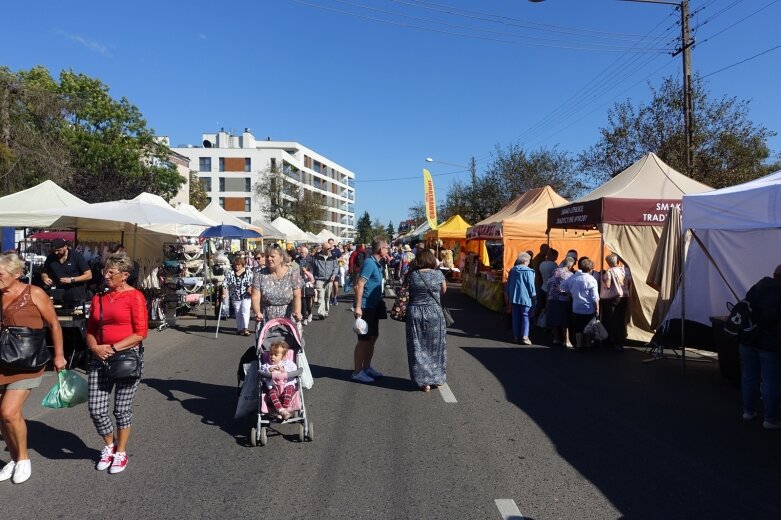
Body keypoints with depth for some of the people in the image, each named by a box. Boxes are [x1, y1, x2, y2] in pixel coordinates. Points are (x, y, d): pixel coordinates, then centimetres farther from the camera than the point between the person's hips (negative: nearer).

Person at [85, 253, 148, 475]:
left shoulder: (134, 296, -8)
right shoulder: (98, 298, 10)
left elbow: (141, 333, -12)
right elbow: (90, 330, 14)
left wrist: (113, 348, -16)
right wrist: (95, 348, -6)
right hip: (100, 358, 5)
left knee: (122, 410, 6)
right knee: (96, 410, 4)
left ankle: (121, 452, 27)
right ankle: (109, 446, 31)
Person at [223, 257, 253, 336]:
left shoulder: (248, 272, -2)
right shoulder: (230, 274, 0)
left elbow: (252, 283, -4)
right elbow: (224, 284, -1)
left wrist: (250, 289, -21)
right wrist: (224, 294, -10)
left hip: (246, 297, -2)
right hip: (235, 298, 2)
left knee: (245, 311, -11)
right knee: (238, 314, 10)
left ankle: (245, 328, -9)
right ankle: (240, 329, 19)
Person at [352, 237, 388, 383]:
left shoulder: (376, 263, 10)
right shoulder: (369, 263, -18)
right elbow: (359, 286, -24)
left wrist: (380, 302, 21)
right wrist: (358, 307, -27)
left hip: (373, 307, 10)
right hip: (366, 308, -10)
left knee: (373, 337, 17)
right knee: (364, 340, -1)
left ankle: (367, 367, 29)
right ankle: (357, 372, 9)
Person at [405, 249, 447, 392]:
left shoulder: (412, 275, -6)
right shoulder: (438, 274, -5)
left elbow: (409, 290, 2)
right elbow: (443, 291, 8)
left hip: (415, 313, 0)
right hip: (434, 313, 0)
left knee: (418, 348, 9)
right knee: (435, 347, 15)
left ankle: (424, 381, 12)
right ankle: (437, 378, 25)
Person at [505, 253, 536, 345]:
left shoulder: (512, 270, 7)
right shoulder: (529, 271, -11)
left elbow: (508, 284, 14)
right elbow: (531, 285, -10)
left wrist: (509, 295, 24)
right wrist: (534, 295, 1)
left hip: (514, 297, 5)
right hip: (525, 298, -5)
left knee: (516, 317, 10)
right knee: (525, 317, 0)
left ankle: (516, 337, 13)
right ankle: (524, 337, -5)